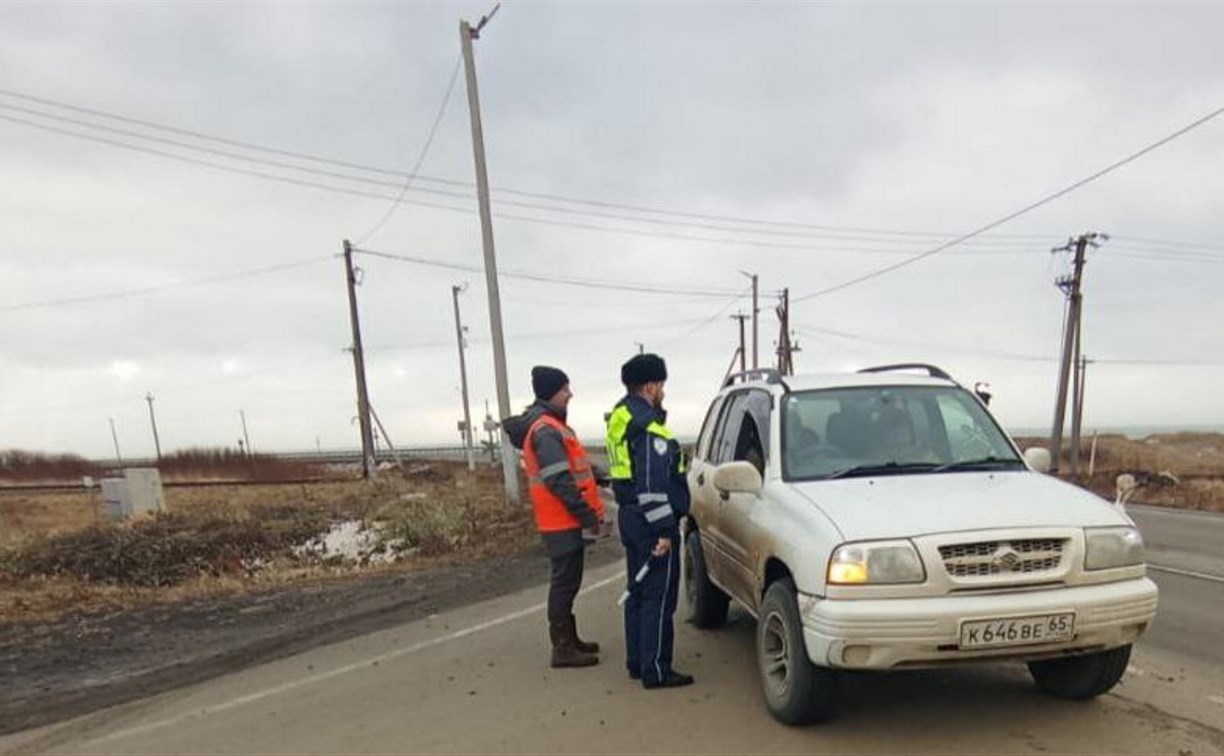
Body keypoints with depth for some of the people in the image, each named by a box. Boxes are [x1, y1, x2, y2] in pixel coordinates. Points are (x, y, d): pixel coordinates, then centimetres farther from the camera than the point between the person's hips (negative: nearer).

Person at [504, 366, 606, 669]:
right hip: (562, 521, -10)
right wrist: (587, 515, -21)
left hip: (564, 520, 10)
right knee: (564, 582, -3)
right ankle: (562, 648, 4)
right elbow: (560, 481, -24)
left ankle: (569, 639, 28)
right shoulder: (545, 430, -18)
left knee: (567, 582, 17)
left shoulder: (550, 425, 16)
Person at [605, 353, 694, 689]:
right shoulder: (648, 425, -18)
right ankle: (656, 670, 5)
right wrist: (664, 530, -21)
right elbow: (652, 485, -23)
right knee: (659, 597, -2)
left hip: (629, 515, 10)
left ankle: (636, 661, 26)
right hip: (651, 522, -10)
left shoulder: (621, 418, 12)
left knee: (638, 591, 17)